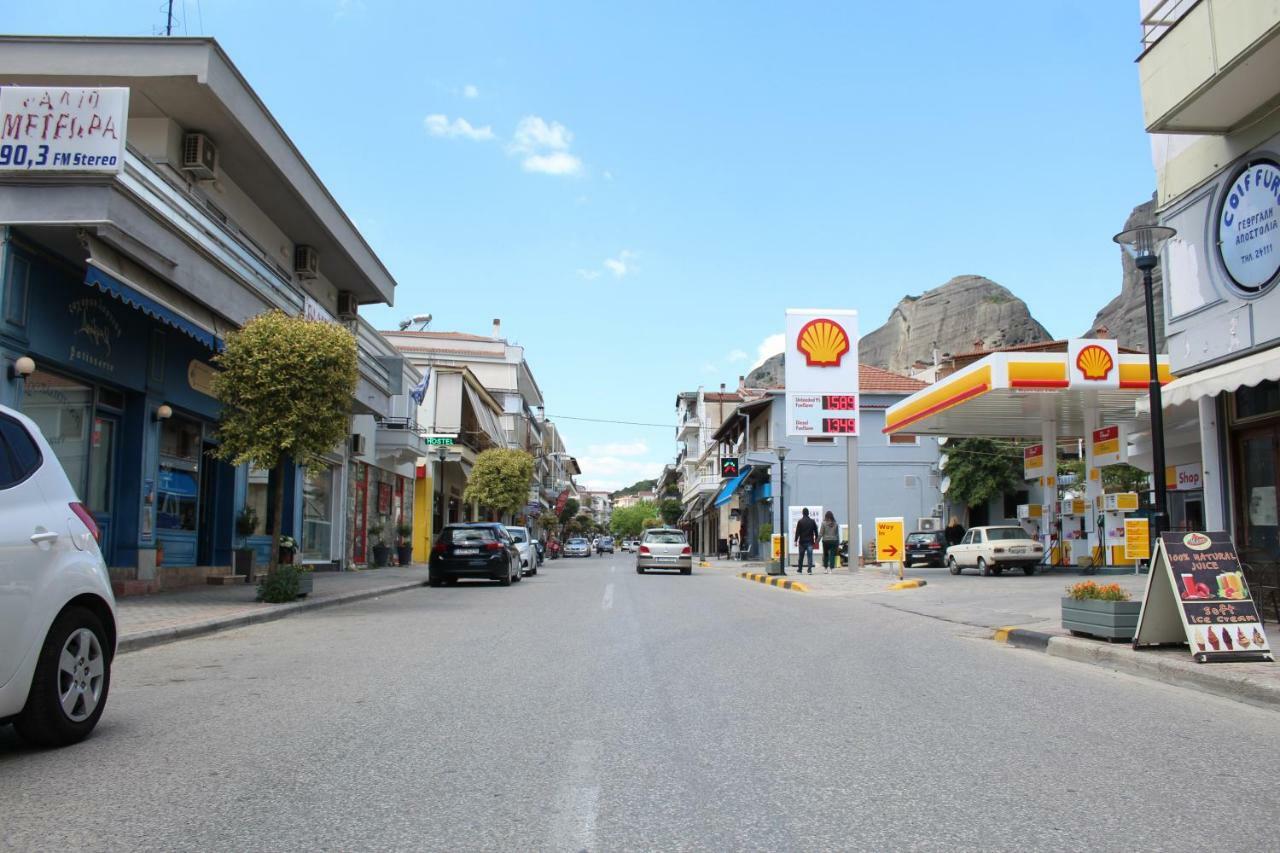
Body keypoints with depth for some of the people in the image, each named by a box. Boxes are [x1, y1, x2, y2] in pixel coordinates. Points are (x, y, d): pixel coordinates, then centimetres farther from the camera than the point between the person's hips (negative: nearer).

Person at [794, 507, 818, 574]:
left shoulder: (800, 522, -5)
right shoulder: (812, 521, 4)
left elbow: (797, 532, -7)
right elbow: (816, 532, 9)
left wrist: (796, 541, -4)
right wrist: (816, 540, 17)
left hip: (802, 542, -1)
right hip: (810, 542, 1)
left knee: (801, 557, 9)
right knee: (810, 556, -1)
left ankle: (799, 570, 17)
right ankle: (810, 570, -8)